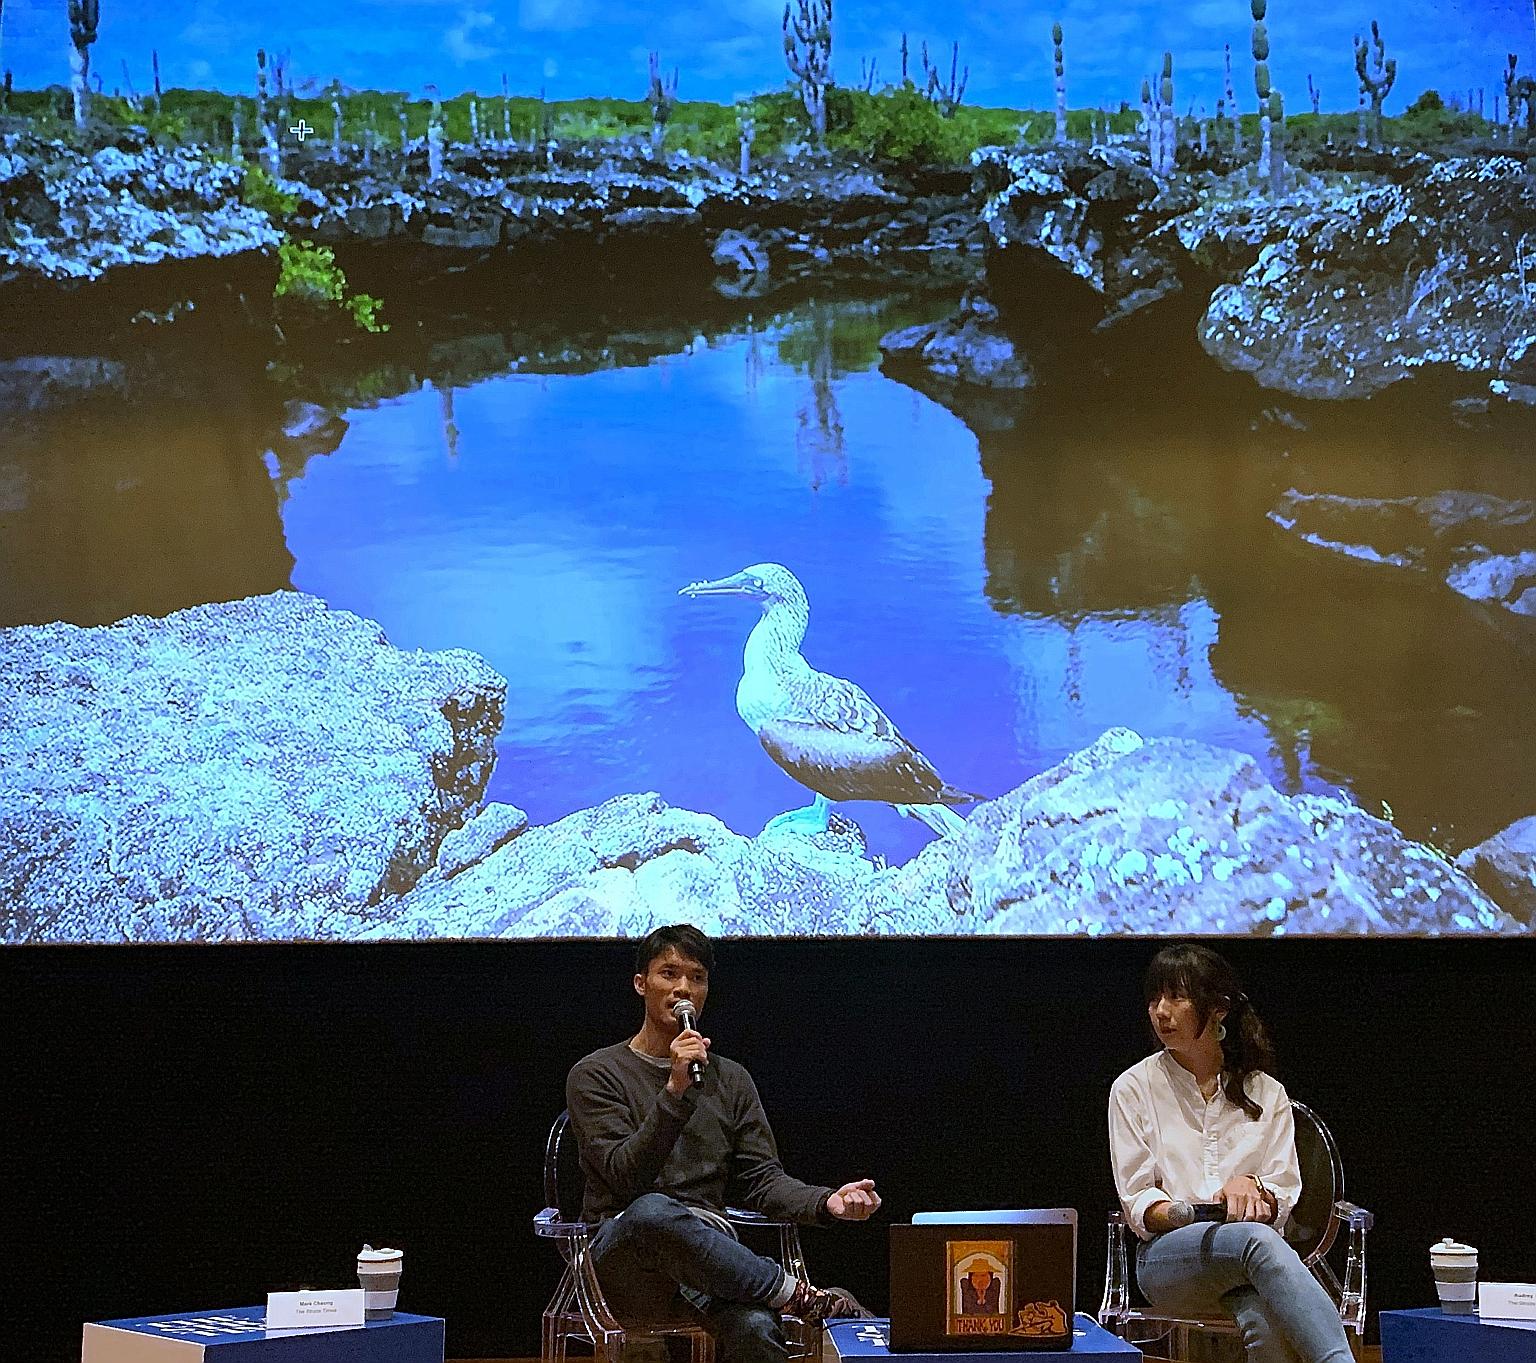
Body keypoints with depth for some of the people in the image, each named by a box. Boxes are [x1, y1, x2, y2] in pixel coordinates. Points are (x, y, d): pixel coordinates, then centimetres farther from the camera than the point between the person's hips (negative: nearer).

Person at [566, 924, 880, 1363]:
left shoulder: (731, 1080, 20)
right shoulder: (595, 1075, 6)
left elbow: (760, 1179, 12)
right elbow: (625, 1176, -8)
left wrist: (826, 1201, -8)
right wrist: (676, 1093, -18)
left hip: (707, 1253, 2)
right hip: (620, 1256, -2)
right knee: (652, 1212, -41)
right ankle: (802, 1298, -28)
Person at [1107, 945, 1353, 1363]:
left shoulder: (1267, 1093, 17)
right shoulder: (1133, 1088, 11)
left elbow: (1285, 1194, 12)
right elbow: (1136, 1198, 4)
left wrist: (1252, 1186, -13)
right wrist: (1177, 1215, -18)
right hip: (1166, 1257, -2)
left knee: (1264, 1321, -40)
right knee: (1259, 1240, -39)